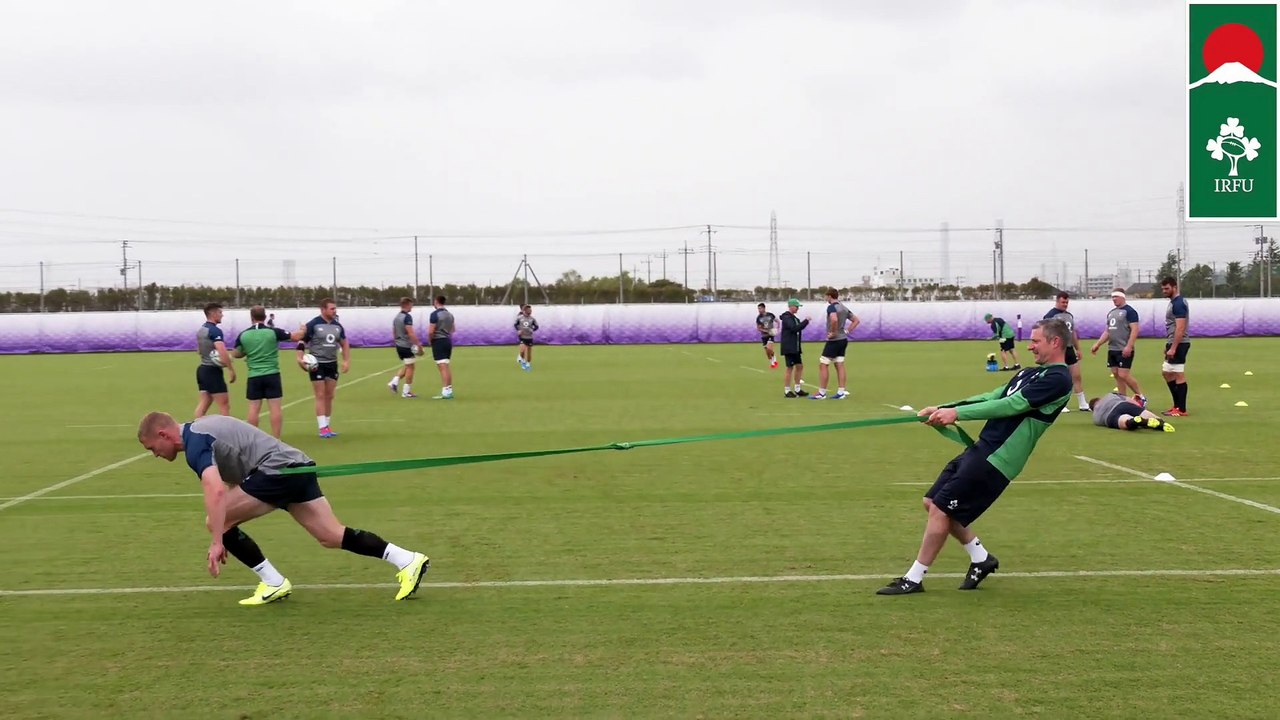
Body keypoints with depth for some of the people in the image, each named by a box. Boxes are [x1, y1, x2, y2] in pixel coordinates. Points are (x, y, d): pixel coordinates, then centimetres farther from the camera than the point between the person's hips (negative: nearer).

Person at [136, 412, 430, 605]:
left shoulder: (194, 443, -9)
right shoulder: (199, 429, 23)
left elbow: (216, 491, -26)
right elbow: (232, 483, 31)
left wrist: (217, 542, -27)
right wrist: (228, 538, 32)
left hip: (278, 470, -10)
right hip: (298, 467, 10)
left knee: (215, 521, -5)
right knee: (332, 536, 8)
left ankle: (274, 583, 1)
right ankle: (408, 560, 4)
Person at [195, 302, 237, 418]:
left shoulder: (200, 330, 13)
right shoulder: (215, 331, -16)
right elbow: (222, 352, -26)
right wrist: (231, 369, -22)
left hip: (202, 368, 9)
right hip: (212, 371, -9)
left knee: (203, 404, 8)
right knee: (224, 405, -3)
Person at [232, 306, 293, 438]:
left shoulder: (243, 335, -1)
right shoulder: (273, 332, -6)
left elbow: (237, 354, 12)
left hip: (254, 377, 2)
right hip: (272, 375, -2)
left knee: (253, 409, 6)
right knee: (275, 408, 0)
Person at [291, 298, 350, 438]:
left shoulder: (337, 326, 6)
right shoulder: (313, 324, -10)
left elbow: (344, 343, 16)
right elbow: (301, 341, -8)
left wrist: (347, 361, 7)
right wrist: (300, 359, -20)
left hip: (332, 364, 5)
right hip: (317, 365, -5)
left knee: (329, 396, 8)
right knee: (320, 396, -5)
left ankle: (327, 426, 15)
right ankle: (322, 428, -4)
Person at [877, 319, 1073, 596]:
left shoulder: (1058, 379, -13)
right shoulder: (1029, 374, 17)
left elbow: (1012, 405, -20)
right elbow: (992, 396, 17)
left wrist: (958, 413, -21)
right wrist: (943, 408, 6)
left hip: (996, 460, -10)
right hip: (981, 449, 10)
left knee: (940, 509, -10)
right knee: (932, 502, 10)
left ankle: (914, 579, 1)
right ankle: (981, 558, 23)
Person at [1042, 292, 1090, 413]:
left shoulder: (1069, 315, 14)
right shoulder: (1050, 315, -9)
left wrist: (1078, 349, 19)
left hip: (1070, 349, 7)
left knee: (1077, 376, 5)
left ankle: (1083, 404, 11)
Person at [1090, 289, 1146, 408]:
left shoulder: (1129, 311, -8)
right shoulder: (1111, 312, 17)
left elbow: (1134, 330, -15)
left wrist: (1128, 346, -23)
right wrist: (1097, 345, 14)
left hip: (1124, 351, -8)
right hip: (1112, 349, 8)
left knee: (1123, 375, -12)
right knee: (1117, 376, 7)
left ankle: (1141, 397, 2)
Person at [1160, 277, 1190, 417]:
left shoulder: (1178, 303, -16)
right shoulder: (1174, 302, 15)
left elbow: (1180, 328, -22)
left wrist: (1173, 348, -24)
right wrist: (1168, 345, 23)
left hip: (1179, 344, -11)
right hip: (1173, 343, 11)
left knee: (1179, 375, -5)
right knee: (1166, 373, 15)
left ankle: (1181, 409, -1)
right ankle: (1177, 405, 20)